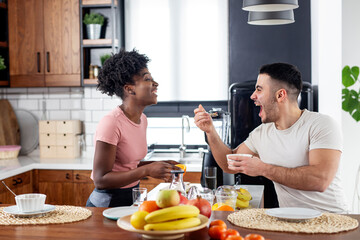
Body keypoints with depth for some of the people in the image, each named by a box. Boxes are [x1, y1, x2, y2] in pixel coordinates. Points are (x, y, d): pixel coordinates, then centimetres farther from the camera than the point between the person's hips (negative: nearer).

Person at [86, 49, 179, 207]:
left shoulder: (142, 119, 6)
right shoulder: (111, 123, -18)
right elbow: (100, 180, -20)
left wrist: (161, 166, 2)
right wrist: (147, 170, -23)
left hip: (132, 199, 6)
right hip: (107, 203, -6)